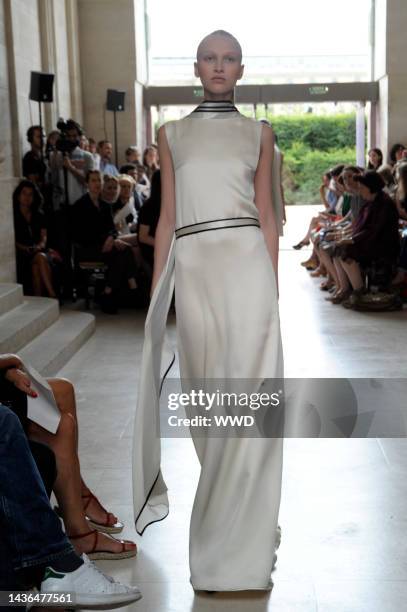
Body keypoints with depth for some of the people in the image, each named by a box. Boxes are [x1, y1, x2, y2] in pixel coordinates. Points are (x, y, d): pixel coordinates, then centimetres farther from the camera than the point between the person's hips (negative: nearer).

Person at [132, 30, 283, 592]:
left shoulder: (259, 133, 11)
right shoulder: (172, 134, 13)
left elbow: (266, 213, 9)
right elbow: (167, 216, 11)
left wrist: (274, 284, 3)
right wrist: (156, 290, 6)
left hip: (247, 263, -1)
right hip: (194, 270, 2)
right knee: (208, 392, 7)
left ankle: (239, 538, 2)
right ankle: (228, 506, 25)